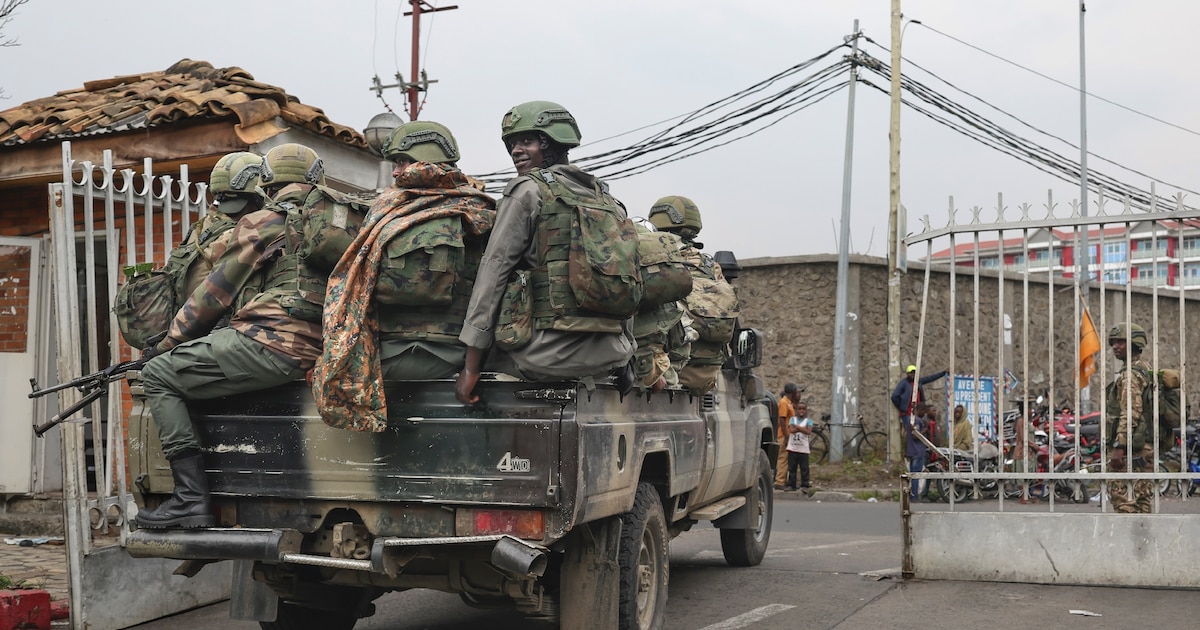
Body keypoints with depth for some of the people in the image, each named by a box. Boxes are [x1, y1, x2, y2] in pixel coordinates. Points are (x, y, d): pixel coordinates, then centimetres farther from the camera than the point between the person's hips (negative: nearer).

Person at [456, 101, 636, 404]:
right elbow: (628, 287, 17)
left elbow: (494, 269, -7)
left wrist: (471, 367, -7)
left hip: (550, 352, -6)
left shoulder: (528, 189, -2)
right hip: (609, 355, 6)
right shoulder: (610, 202, 17)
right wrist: (625, 355, 23)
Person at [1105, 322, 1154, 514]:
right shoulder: (1146, 369, 20)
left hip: (1131, 447, -10)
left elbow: (1130, 414, -22)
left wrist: (1118, 447, -25)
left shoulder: (1130, 374, -13)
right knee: (1142, 497, 10)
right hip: (1147, 446, 10)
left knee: (1121, 493, -11)